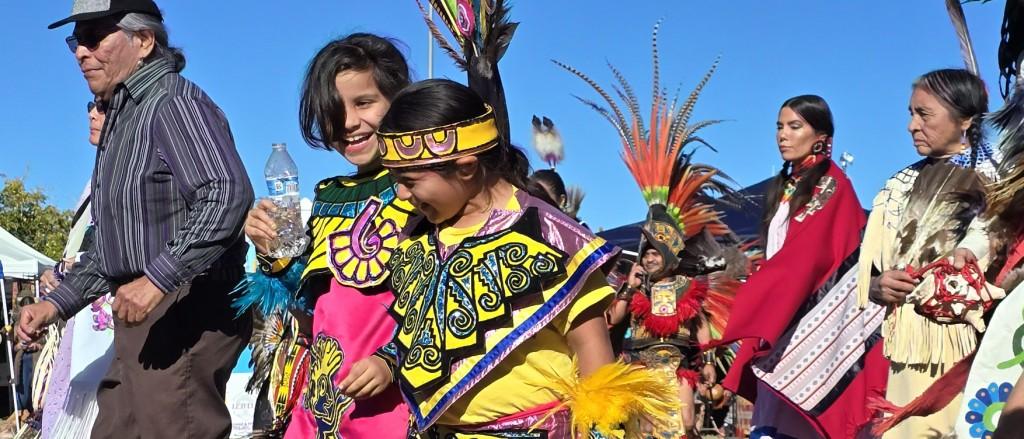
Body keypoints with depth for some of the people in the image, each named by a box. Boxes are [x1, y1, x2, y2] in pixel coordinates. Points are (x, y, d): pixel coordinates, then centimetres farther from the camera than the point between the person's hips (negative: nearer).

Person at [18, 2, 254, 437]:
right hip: (142, 317, 10)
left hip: (186, 316, -10)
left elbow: (228, 194, -28)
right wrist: (57, 302, 18)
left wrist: (157, 279, -32)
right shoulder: (122, 116, 22)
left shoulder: (173, 103, -11)